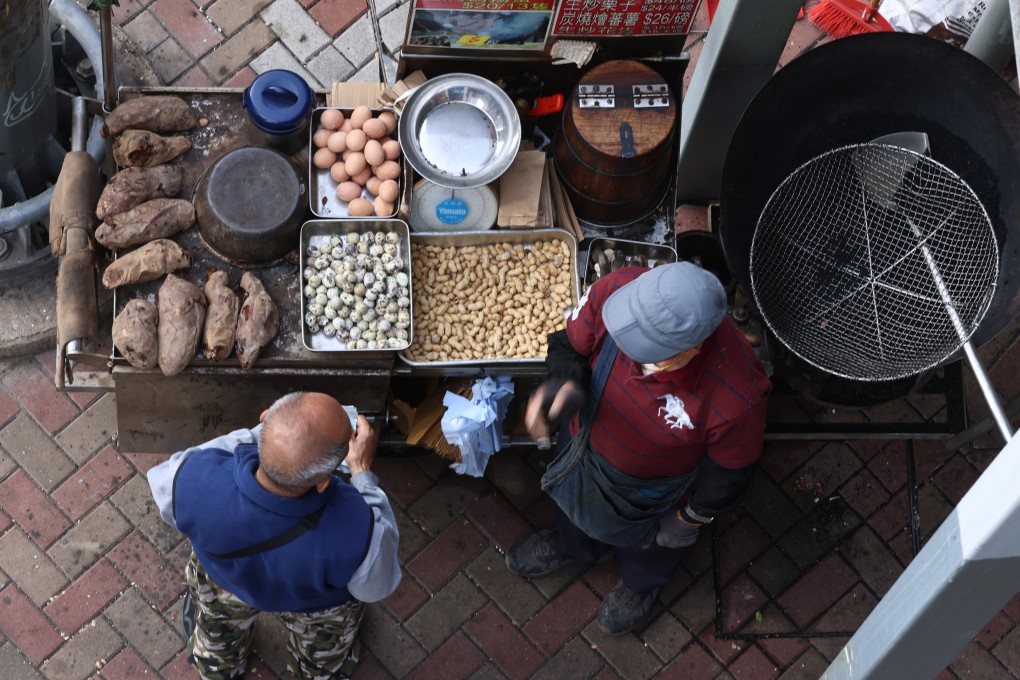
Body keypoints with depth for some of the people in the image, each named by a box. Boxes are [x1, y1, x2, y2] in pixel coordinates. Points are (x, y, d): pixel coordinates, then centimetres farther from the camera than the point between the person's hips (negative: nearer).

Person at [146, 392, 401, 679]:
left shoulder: (194, 479, -45)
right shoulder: (357, 532, -50)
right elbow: (377, 585, -22)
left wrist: (263, 432, -17)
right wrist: (362, 470, -19)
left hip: (224, 578, 2)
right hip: (315, 604, -1)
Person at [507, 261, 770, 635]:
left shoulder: (737, 398, -45)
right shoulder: (616, 289, -38)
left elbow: (728, 470, -22)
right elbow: (570, 345, -16)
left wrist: (692, 518, -4)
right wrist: (563, 385, -38)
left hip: (653, 490, -3)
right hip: (587, 442, 3)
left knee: (647, 544, 33)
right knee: (576, 498, 37)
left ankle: (640, 584, 71)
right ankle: (572, 544, 74)